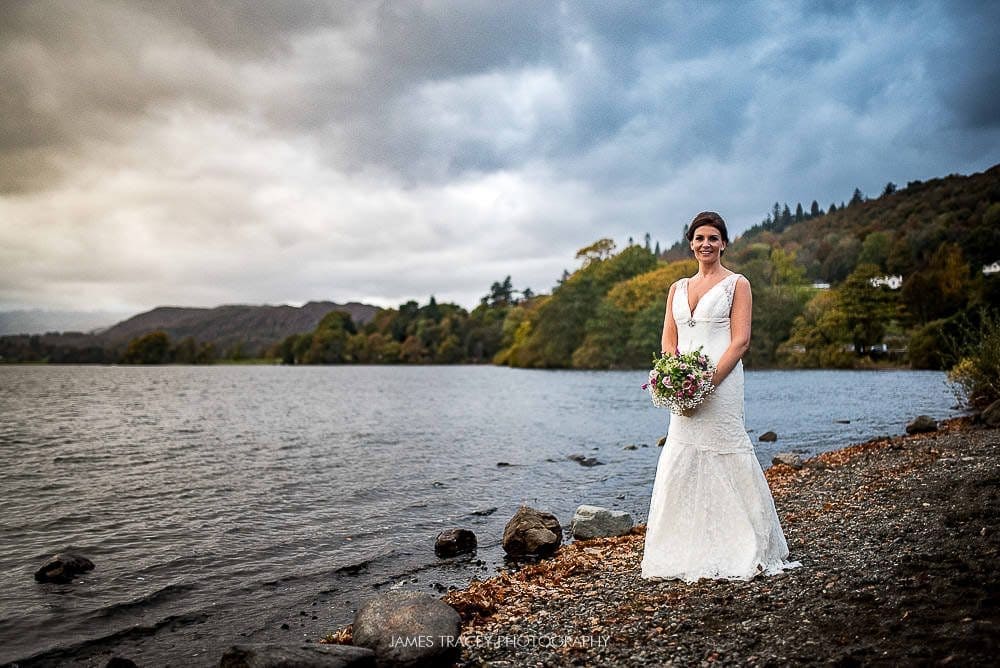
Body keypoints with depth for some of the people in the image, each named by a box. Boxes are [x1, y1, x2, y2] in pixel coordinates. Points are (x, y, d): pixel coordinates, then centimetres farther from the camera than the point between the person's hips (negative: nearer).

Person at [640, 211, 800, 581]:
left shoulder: (737, 284, 4)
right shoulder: (678, 288, 18)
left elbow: (740, 341, -6)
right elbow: (668, 341, 14)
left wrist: (707, 381, -16)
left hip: (720, 384, -5)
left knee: (725, 463, -5)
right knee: (680, 465, 4)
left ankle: (741, 552, 8)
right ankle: (688, 554, 14)